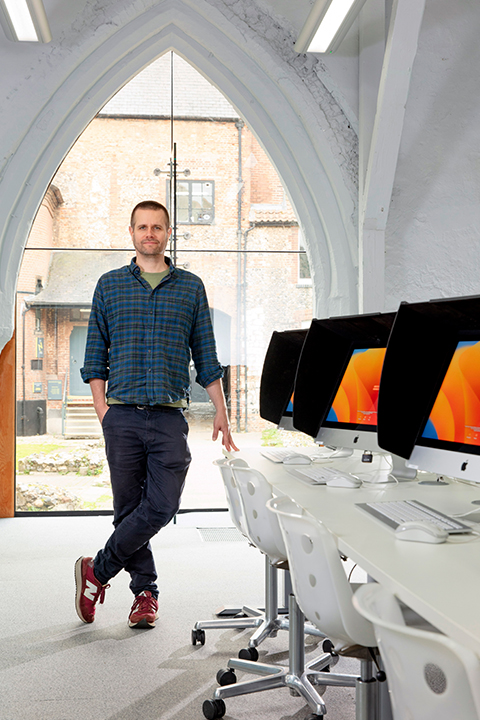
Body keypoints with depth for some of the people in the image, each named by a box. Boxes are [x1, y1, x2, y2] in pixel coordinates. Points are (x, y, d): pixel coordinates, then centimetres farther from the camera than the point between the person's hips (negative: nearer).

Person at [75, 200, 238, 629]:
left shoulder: (191, 288, 11)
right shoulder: (110, 286, 11)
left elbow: (206, 357, 12)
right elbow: (95, 354, 10)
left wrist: (221, 414, 8)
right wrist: (101, 406, -2)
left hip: (171, 416, 0)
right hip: (123, 415, 0)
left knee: (162, 507, -8)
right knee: (129, 508, 4)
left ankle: (97, 570, 12)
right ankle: (146, 592, 21)